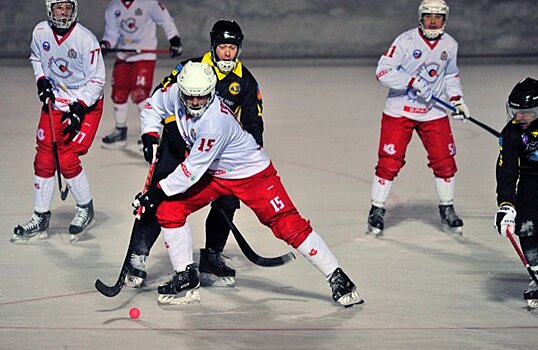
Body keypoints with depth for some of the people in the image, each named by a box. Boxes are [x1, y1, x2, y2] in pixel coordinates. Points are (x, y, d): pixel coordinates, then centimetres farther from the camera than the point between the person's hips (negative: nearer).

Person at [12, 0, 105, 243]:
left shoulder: (85, 39, -20)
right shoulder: (40, 32, -6)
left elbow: (97, 79, -15)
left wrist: (79, 109, -22)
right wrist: (41, 80, -1)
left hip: (85, 105, -5)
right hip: (54, 103, 5)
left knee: (67, 159, -13)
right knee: (44, 160, 2)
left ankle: (86, 209, 10)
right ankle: (40, 219, 13)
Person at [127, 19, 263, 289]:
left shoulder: (245, 81, 0)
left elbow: (253, 124, 6)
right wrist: (150, 136, -15)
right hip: (177, 143, -3)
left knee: (227, 202, -4)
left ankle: (211, 258, 13)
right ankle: (137, 256, -6)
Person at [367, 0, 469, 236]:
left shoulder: (449, 45, 4)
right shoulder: (406, 41, -13)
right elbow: (383, 71, -18)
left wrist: (456, 99, 5)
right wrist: (413, 82, -25)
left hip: (434, 112, 4)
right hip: (400, 110, -4)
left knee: (444, 161, 2)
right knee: (389, 162, -6)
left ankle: (447, 210, 19)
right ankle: (377, 211, 6)